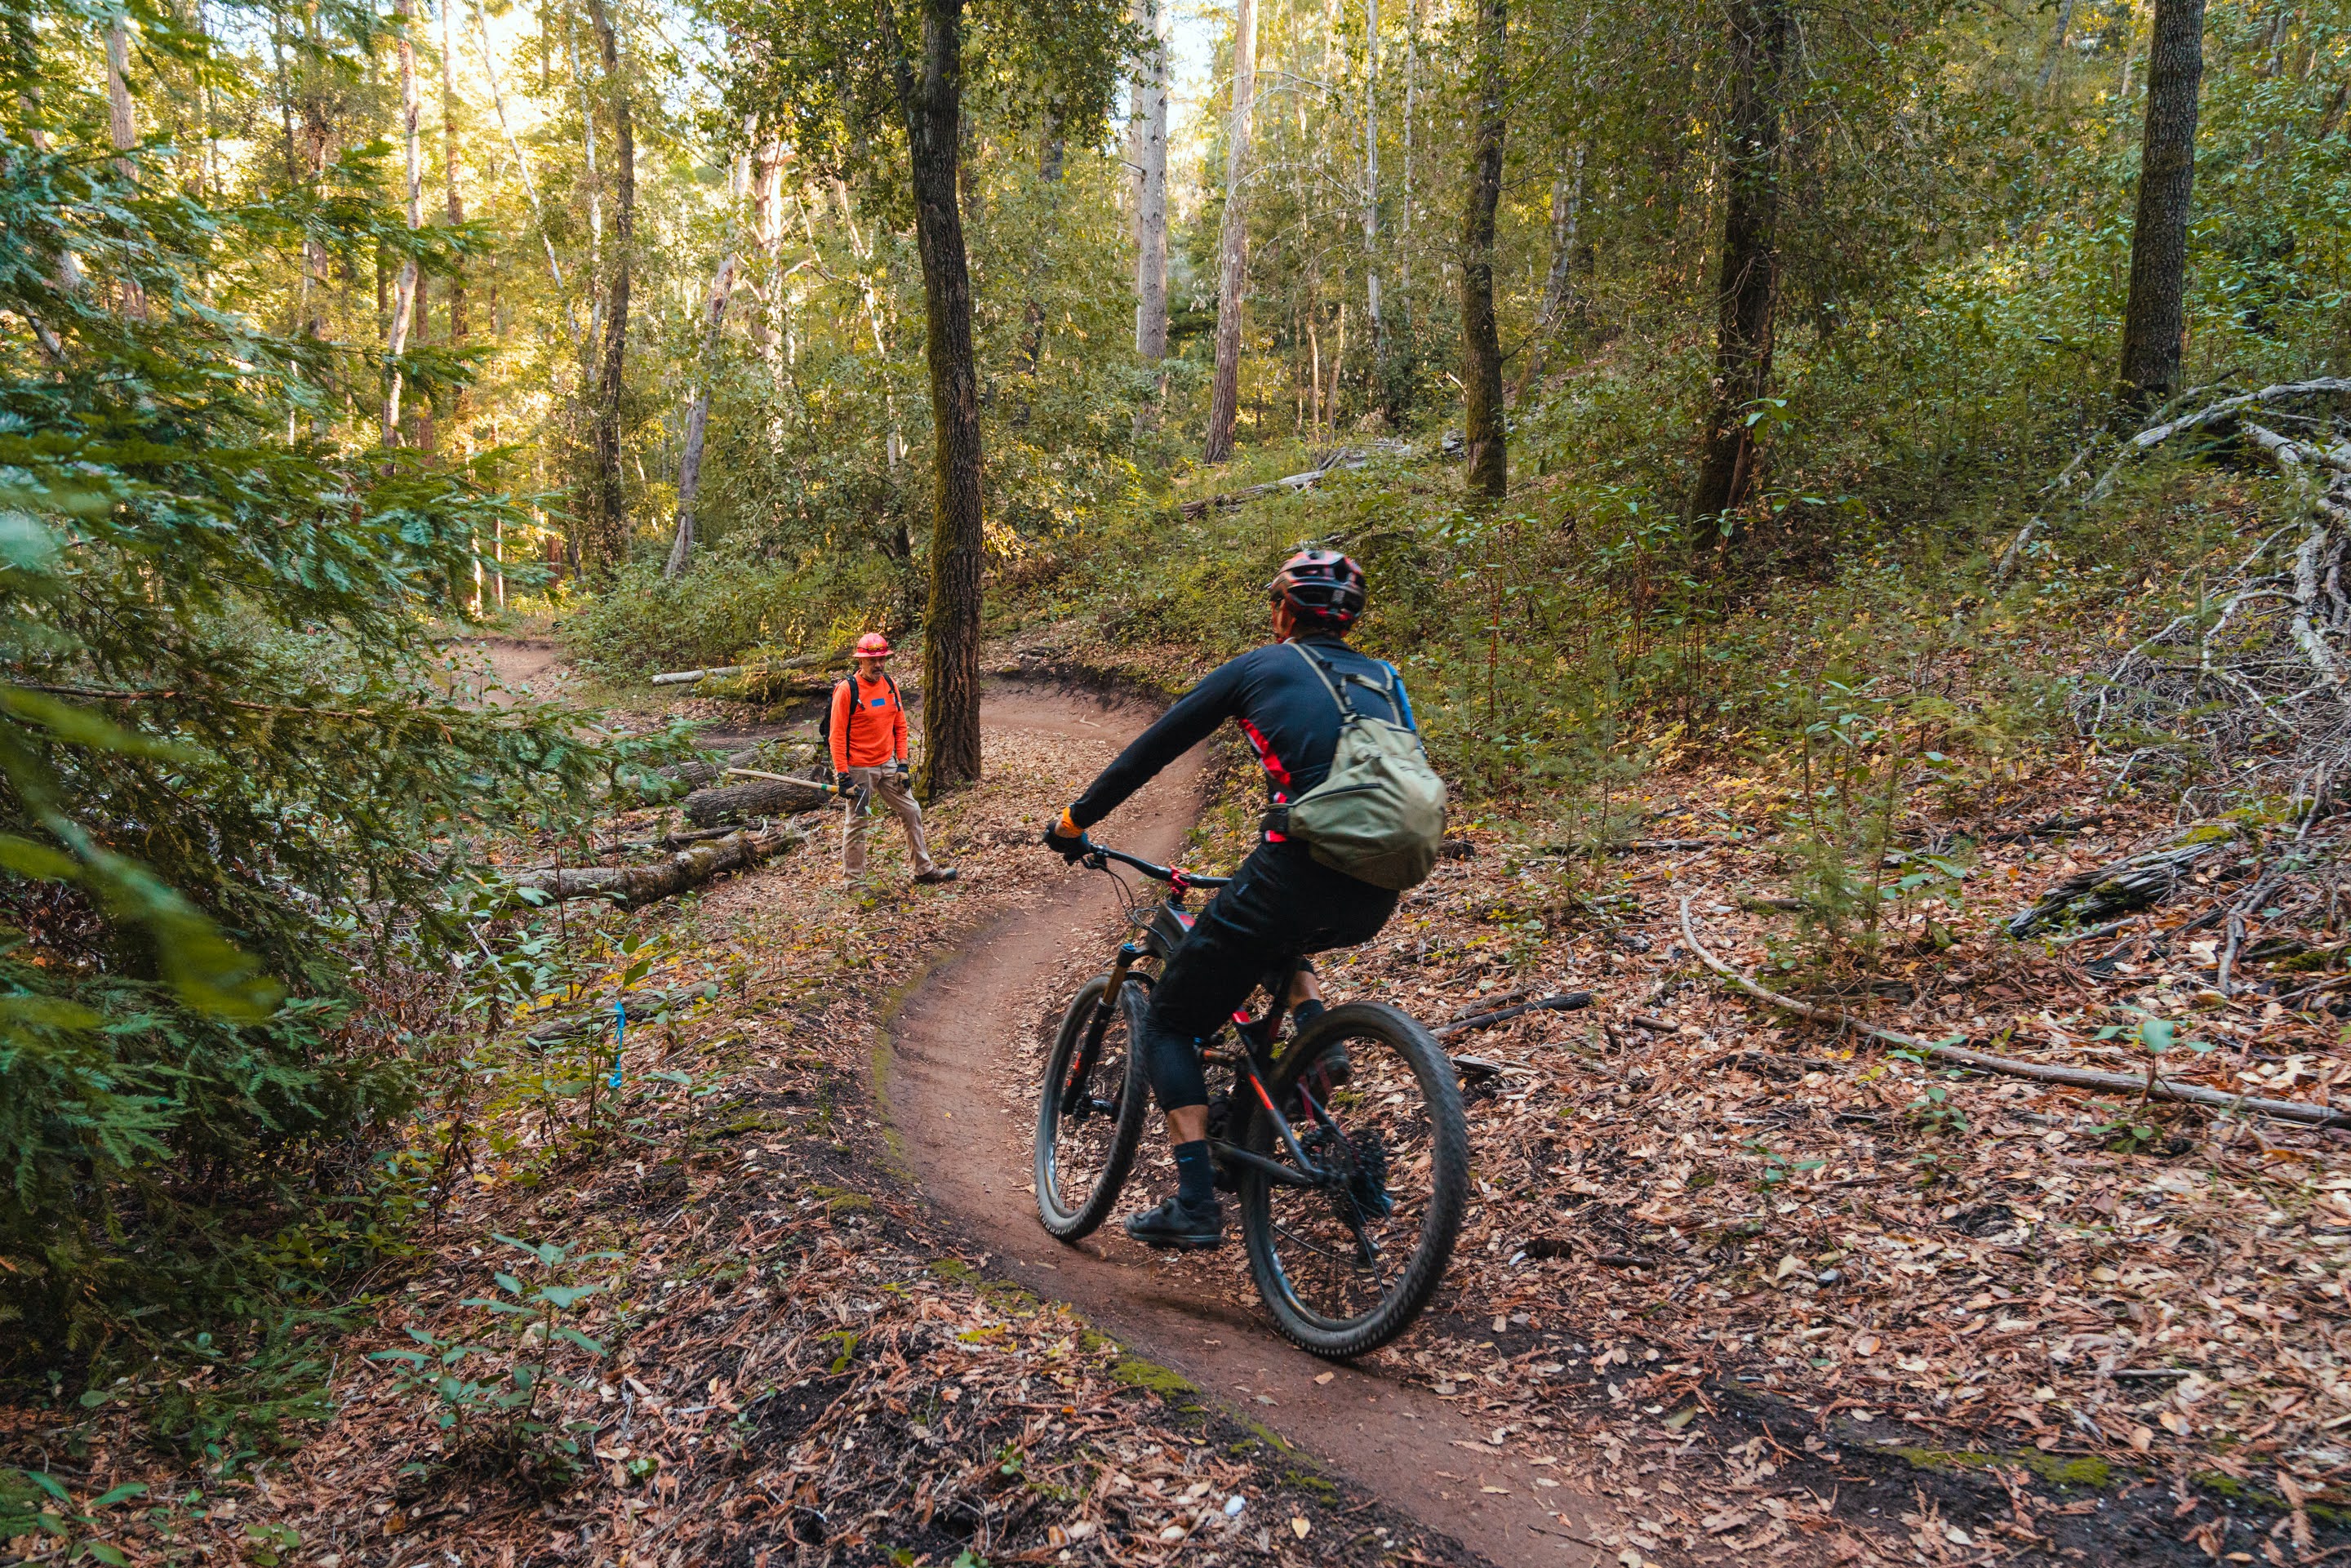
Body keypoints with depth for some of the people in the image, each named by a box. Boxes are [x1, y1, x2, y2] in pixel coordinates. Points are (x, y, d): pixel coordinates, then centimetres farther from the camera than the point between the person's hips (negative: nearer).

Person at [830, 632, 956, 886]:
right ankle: (853, 879, 15)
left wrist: (902, 764, 4)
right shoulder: (847, 690, -14)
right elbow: (837, 735, -14)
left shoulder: (890, 685, 4)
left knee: (912, 812, 9)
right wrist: (842, 775, -17)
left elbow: (900, 726, 10)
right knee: (857, 823, 2)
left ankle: (924, 869, 21)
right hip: (859, 769, -6)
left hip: (887, 765, 6)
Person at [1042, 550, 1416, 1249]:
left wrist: (1076, 818, 24)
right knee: (1277, 935, 39)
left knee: (1169, 1024, 11)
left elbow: (1154, 746, 13)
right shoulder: (1384, 680, 22)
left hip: (1296, 871, -5)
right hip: (1376, 899, 6)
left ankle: (1195, 1203, 1)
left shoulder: (1260, 667, 10)